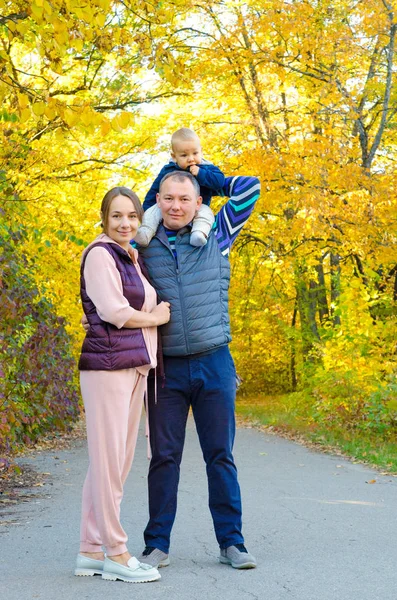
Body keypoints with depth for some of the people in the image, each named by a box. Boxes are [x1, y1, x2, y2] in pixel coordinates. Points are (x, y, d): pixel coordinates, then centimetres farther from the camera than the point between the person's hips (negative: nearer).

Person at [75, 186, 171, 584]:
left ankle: (91, 551, 15)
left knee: (116, 461, 9)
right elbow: (113, 311, -12)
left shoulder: (132, 258, 21)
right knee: (108, 458, -5)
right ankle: (116, 555, 0)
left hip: (135, 367, 9)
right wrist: (156, 317, 0)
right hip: (108, 366, -9)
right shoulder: (100, 254, -6)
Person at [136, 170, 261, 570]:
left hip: (214, 362, 0)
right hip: (166, 367, 0)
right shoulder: (143, 246, 5)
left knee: (220, 456, 5)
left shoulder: (216, 236, 6)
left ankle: (231, 541, 13)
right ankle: (157, 545, 12)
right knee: (164, 457, 3)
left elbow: (249, 188, 10)